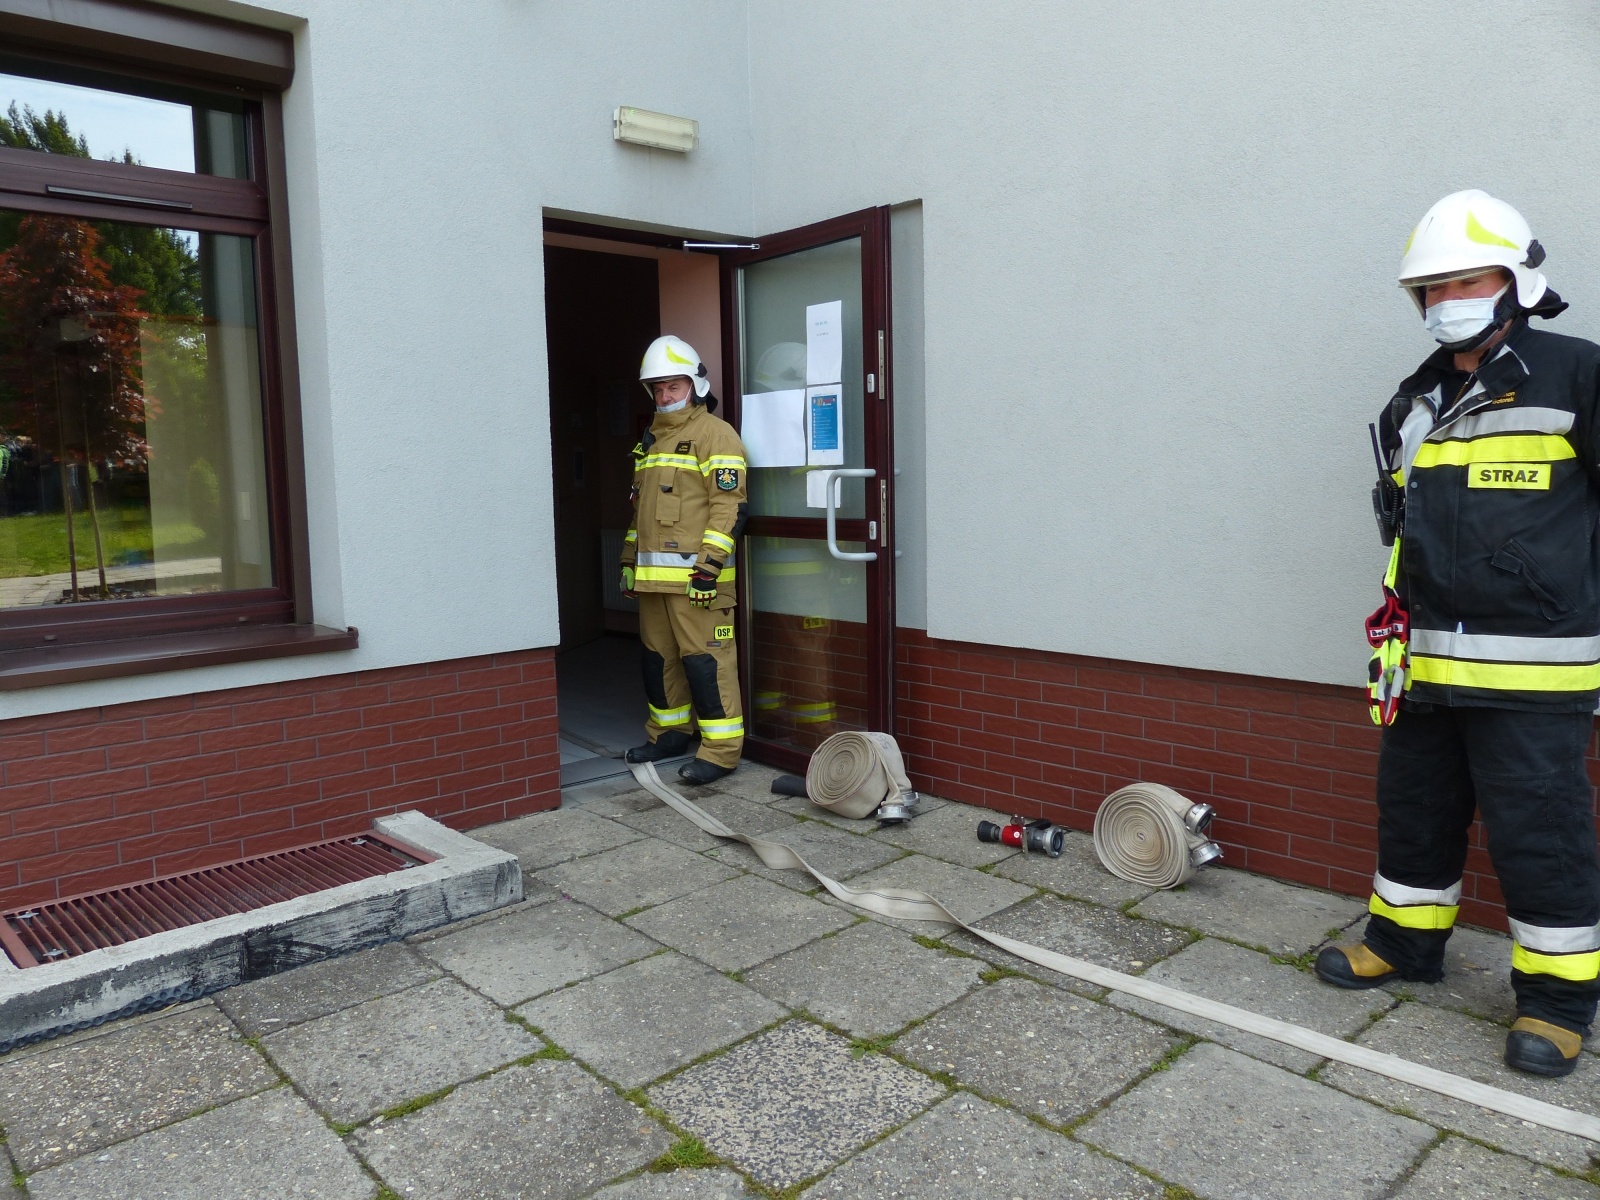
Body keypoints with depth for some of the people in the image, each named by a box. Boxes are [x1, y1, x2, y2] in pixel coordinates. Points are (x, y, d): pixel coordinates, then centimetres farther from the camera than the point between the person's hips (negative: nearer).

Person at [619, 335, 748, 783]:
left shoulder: (714, 434, -6)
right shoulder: (651, 439, 21)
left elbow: (729, 505, -14)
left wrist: (710, 564, -21)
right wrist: (629, 558, 22)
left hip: (695, 575, -8)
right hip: (652, 576, 9)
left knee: (705, 660, -7)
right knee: (658, 656, 15)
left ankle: (721, 750, 0)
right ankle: (668, 733, 29)